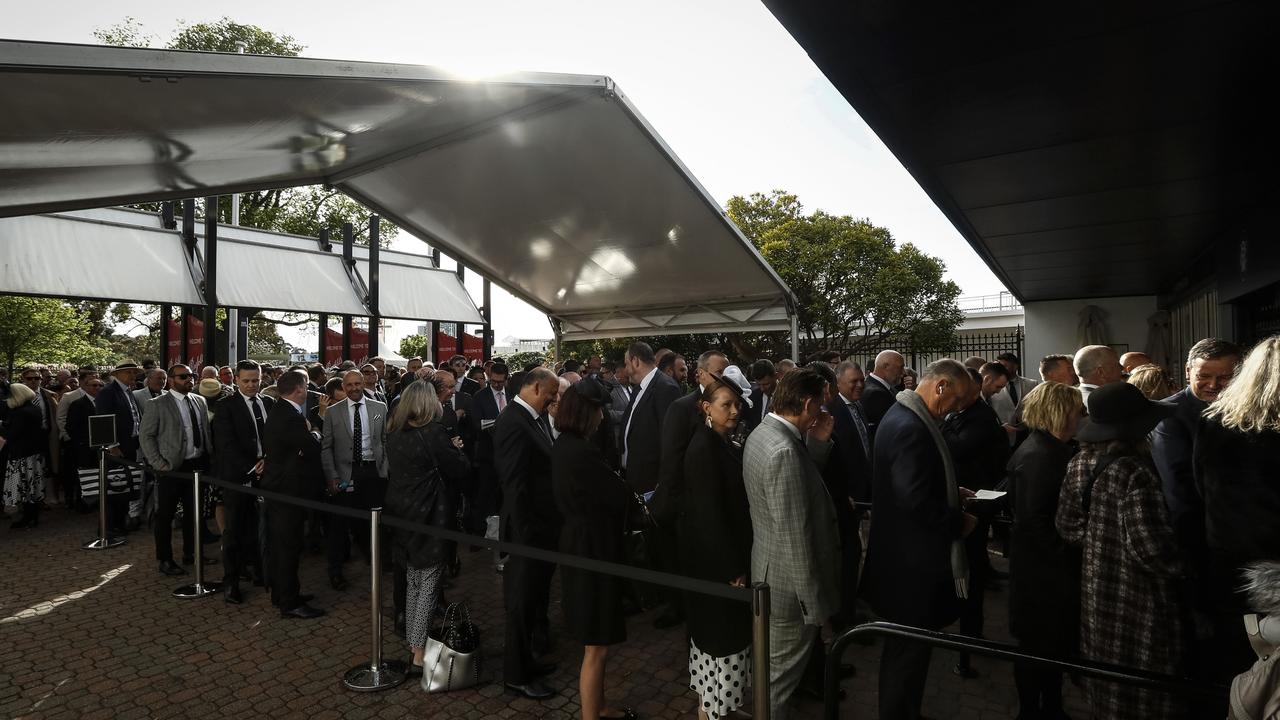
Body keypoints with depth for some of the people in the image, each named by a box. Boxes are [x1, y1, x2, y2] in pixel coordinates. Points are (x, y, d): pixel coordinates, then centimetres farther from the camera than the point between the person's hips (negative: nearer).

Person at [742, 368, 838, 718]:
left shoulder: (762, 433, 2)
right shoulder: (784, 451, -30)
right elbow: (795, 537, -27)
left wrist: (818, 443, -1)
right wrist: (815, 601, -19)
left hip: (770, 570, 10)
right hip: (790, 581, -10)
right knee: (779, 676, 11)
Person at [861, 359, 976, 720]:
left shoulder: (906, 416, 8)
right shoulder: (910, 428, -26)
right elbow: (917, 502, -30)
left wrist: (951, 493, 11)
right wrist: (959, 523, -15)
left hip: (907, 554, 11)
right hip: (913, 560, -11)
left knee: (905, 648, 23)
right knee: (910, 649, 6)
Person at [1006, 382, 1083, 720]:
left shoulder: (1056, 450, 8)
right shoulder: (1035, 456, -23)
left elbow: (1065, 507, 12)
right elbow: (1033, 520, -26)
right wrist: (1064, 557, -19)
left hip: (1056, 568, 9)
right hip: (1042, 571, -9)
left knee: (1058, 641, 21)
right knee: (1039, 646, 8)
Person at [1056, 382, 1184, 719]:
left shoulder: (1080, 463, -1)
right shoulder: (1135, 471, -22)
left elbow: (1067, 525, 6)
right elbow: (1152, 548, -23)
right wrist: (1184, 564, -6)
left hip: (1096, 593, 7)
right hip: (1138, 603, -7)